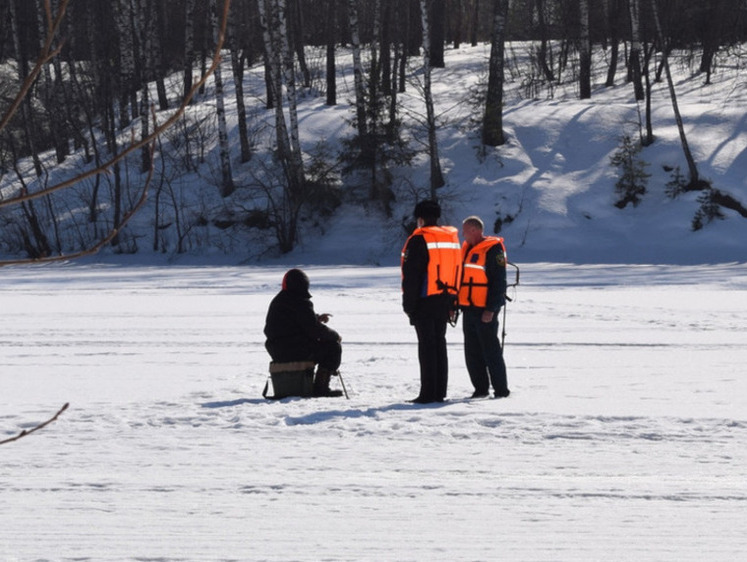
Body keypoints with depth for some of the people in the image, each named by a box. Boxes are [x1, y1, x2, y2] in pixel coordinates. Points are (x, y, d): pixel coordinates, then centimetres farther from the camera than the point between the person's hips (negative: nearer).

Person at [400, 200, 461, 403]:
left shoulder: (419, 240, -11)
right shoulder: (452, 238, 12)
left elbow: (411, 275, -14)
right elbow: (456, 272, 15)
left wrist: (408, 303, -10)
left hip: (425, 302, -7)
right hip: (445, 301, 7)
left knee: (427, 346, -5)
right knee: (440, 344, 12)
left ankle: (428, 393, -6)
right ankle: (440, 392, 13)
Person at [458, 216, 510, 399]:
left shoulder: (493, 250, -11)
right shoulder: (467, 249, 16)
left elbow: (498, 281, -15)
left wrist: (490, 309, -19)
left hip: (485, 310, -9)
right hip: (469, 308, 9)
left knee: (490, 350, -5)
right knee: (472, 351, 9)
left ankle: (501, 389, 1)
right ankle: (480, 388, 17)